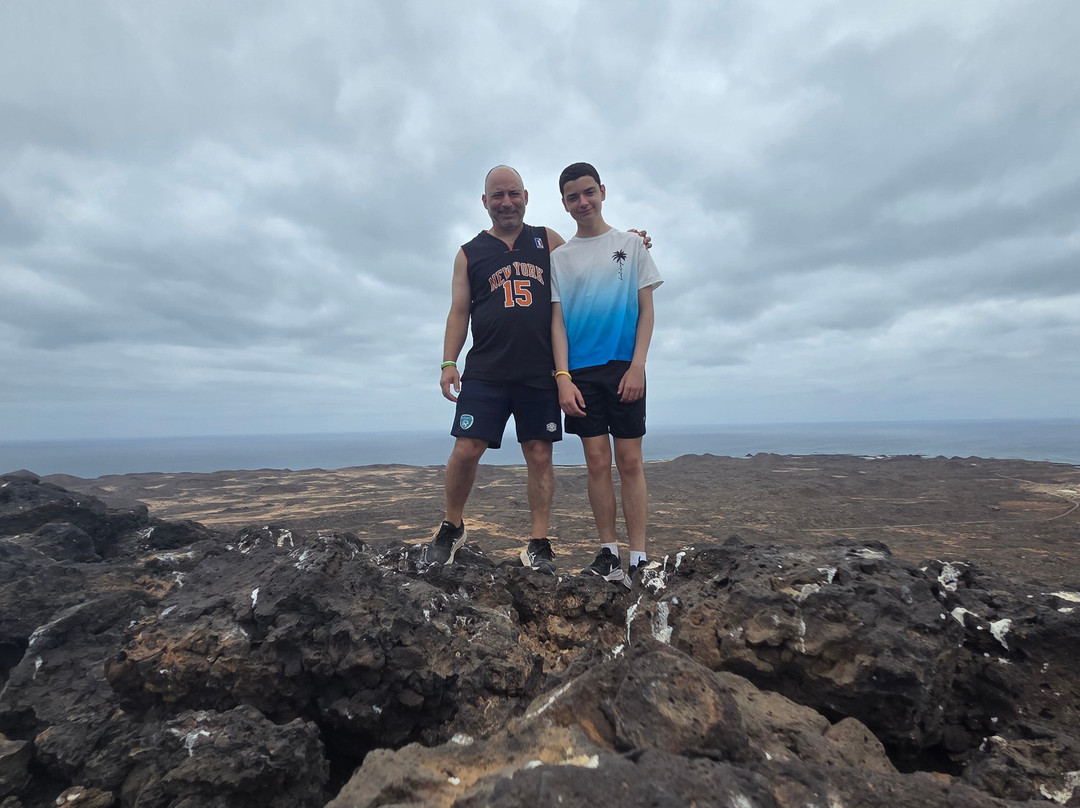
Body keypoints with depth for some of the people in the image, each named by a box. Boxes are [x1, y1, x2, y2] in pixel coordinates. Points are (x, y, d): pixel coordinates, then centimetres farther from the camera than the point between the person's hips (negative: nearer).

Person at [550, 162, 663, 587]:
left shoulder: (631, 245, 11)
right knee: (597, 462, 2)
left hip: (624, 367, -1)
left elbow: (646, 311, 6)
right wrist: (563, 377, -4)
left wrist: (637, 366, -7)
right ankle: (608, 552, 12)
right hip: (580, 371, 1)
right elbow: (557, 321, 8)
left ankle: (638, 559, 5)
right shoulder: (559, 257, 13)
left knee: (630, 461, -2)